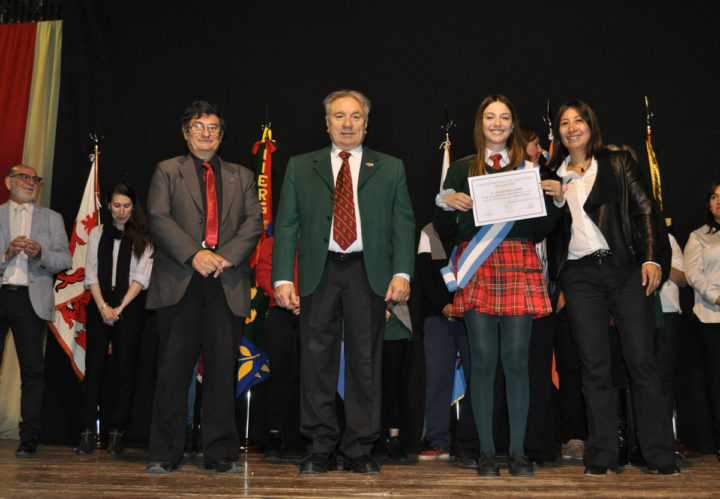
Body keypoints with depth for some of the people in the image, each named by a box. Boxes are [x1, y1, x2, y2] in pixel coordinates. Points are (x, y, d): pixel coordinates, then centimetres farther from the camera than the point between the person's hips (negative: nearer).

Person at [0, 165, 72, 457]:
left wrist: (40, 254, -8)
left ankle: (29, 440, 0)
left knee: (32, 371, -3)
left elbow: (65, 260, 9)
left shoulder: (51, 219, 19)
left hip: (30, 300, 0)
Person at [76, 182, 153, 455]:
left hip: (130, 306, -2)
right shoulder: (97, 234, 13)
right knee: (94, 366, -3)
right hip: (100, 304, 2)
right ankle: (87, 431, -1)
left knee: (124, 368, -3)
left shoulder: (143, 238, 6)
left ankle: (117, 433, 2)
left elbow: (141, 277, -1)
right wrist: (103, 306, -7)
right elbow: (91, 273, 6)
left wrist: (120, 307, -10)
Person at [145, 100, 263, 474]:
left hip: (227, 284, 2)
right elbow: (158, 218, 0)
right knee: (174, 367, -1)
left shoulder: (242, 177, 19)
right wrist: (194, 254, -14)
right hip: (179, 283, -1)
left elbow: (254, 222, 7)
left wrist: (226, 256, -10)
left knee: (223, 368, 1)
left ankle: (220, 453, 9)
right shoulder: (167, 171, 14)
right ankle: (165, 453, 9)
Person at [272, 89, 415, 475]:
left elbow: (403, 224, 6)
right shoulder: (300, 168, 13)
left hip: (368, 272, 0)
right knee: (317, 360, 2)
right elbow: (286, 225, 7)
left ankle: (359, 450, 13)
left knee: (364, 362, 2)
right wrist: (283, 278, -4)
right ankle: (321, 449, 13)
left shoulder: (390, 169, 13)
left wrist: (401, 273, -8)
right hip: (319, 272, 1)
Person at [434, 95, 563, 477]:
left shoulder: (529, 169, 17)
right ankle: (486, 451, 7)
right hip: (477, 264, -1)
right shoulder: (461, 169, 14)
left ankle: (518, 451, 7)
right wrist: (444, 202, -7)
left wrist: (557, 201, 0)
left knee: (517, 359, -2)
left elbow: (539, 231, 15)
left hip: (518, 264, 1)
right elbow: (443, 230, 11)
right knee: (483, 359, -3)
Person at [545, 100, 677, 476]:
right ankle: (601, 457, 6)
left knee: (641, 361, -3)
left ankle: (659, 456, 6)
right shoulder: (554, 177, 15)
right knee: (594, 366, 0)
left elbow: (645, 209, 2)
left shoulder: (618, 163, 9)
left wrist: (651, 259, -10)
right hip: (580, 275, 2)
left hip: (626, 268, -2)